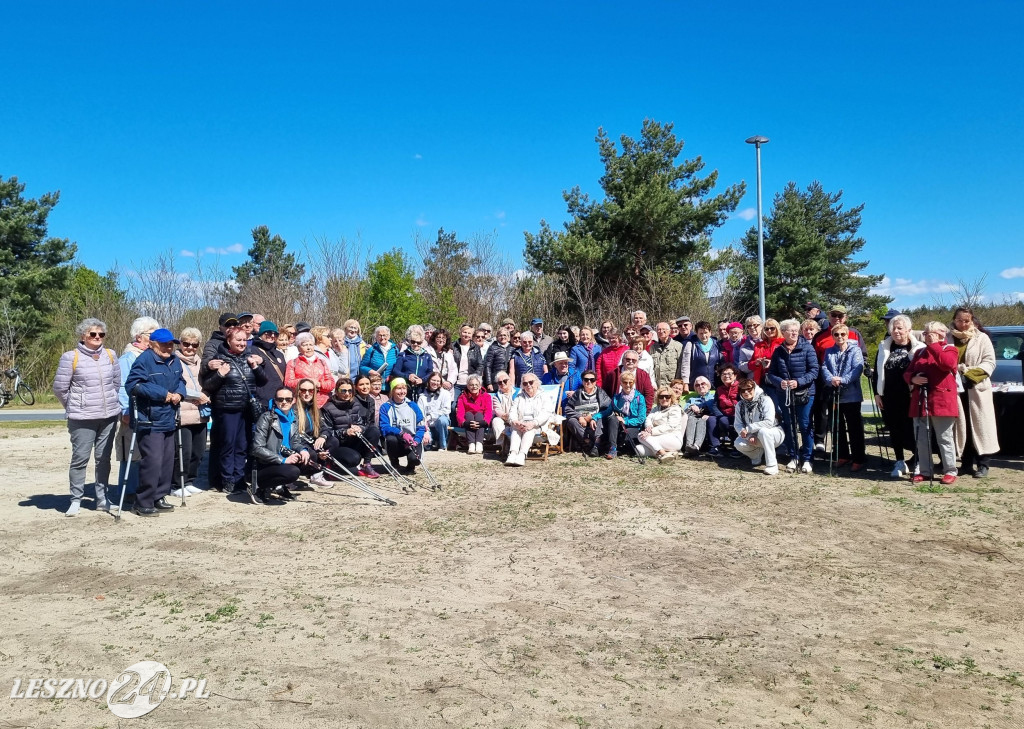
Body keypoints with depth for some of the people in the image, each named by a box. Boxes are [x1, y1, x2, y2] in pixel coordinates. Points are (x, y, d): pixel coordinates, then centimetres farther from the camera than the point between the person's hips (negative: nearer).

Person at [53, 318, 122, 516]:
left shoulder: (110, 355, 6)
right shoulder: (71, 357, -6)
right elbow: (59, 388, -1)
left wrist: (110, 403, 14)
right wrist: (74, 408, 8)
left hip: (109, 417, 4)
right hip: (82, 419, -4)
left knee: (103, 458, 9)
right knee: (80, 459, -2)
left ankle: (102, 499, 18)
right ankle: (75, 501, 9)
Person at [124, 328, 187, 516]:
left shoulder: (174, 361, 12)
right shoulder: (144, 360, -13)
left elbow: (180, 380, 24)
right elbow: (133, 385, -20)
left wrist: (179, 393, 0)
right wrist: (163, 394, -18)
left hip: (169, 420, 8)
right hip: (149, 421, -8)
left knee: (167, 461, 12)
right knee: (152, 462, -12)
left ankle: (158, 498, 24)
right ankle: (143, 503, 0)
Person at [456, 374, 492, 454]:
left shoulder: (486, 396, 2)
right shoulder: (463, 397, 3)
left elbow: (488, 412, -13)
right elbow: (459, 414, -11)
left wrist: (484, 422, -36)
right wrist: (465, 423, -34)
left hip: (481, 425, 0)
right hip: (468, 424, 1)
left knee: (478, 414, -29)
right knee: (468, 414, -28)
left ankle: (479, 443, -47)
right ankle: (471, 444, -46)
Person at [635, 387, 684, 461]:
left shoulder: (675, 410, 1)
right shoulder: (655, 409, 23)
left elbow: (669, 426, -13)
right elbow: (648, 419, 6)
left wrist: (651, 431, -23)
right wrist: (649, 427, -20)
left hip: (673, 439, -6)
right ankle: (662, 452, -30)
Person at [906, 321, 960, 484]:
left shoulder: (949, 350, 1)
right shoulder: (919, 352, 18)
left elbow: (947, 364, -21)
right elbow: (907, 372, 15)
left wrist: (933, 344, -17)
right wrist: (913, 379, -8)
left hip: (941, 402, -6)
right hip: (920, 402, 6)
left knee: (945, 439, 0)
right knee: (921, 439, 8)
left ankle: (950, 471, 8)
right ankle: (925, 471, 16)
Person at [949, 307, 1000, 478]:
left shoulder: (982, 338, 4)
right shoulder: (948, 338, 8)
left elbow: (990, 362, -1)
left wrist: (972, 373, -14)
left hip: (977, 389, -2)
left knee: (980, 426, -1)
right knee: (961, 427, 5)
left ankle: (982, 464, 5)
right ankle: (966, 463, 13)